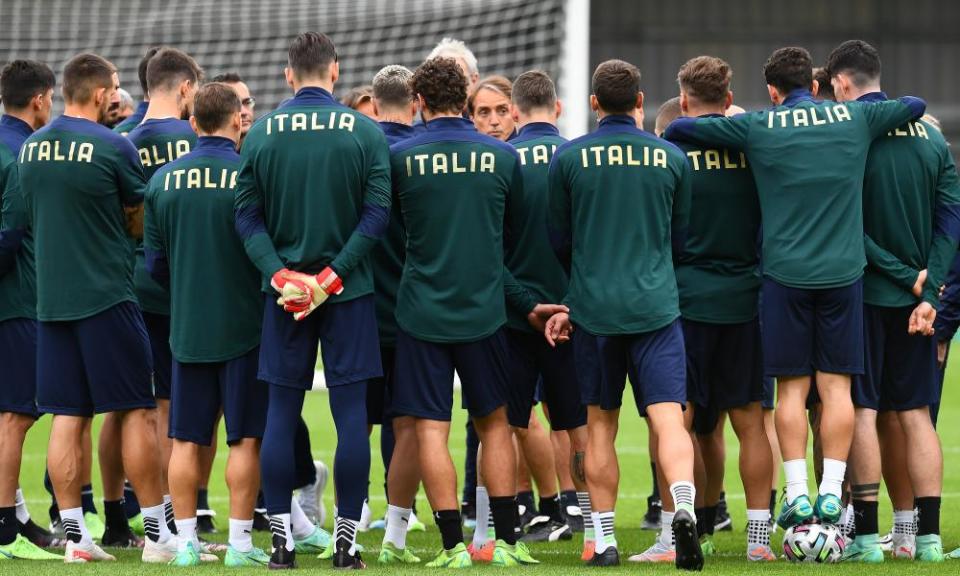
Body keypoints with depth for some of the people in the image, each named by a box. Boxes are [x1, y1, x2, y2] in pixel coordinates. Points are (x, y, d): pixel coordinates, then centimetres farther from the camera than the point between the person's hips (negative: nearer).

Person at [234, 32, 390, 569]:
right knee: (352, 414, 2)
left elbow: (247, 216, -4)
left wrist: (280, 274, -7)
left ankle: (283, 538, 5)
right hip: (350, 293, -1)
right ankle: (346, 540, 1)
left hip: (283, 290, 1)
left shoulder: (261, 133, 0)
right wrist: (334, 275, -9)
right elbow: (378, 213, -9)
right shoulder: (366, 132, -4)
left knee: (281, 413, 7)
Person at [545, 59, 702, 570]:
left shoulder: (568, 159, 0)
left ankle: (604, 541, 11)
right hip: (656, 307, 0)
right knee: (668, 417, -6)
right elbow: (680, 236, 13)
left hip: (593, 310, 0)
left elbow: (558, 240, 9)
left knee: (600, 423, 10)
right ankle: (684, 506, -31)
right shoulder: (671, 157, 4)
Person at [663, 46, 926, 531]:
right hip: (843, 272, 1)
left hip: (785, 273, -1)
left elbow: (680, 128, 4)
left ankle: (797, 492, 1)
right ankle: (831, 492, 0)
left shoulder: (757, 127, -1)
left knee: (792, 387, 4)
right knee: (836, 385, 4)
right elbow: (915, 105, 22)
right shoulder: (855, 119, 5)